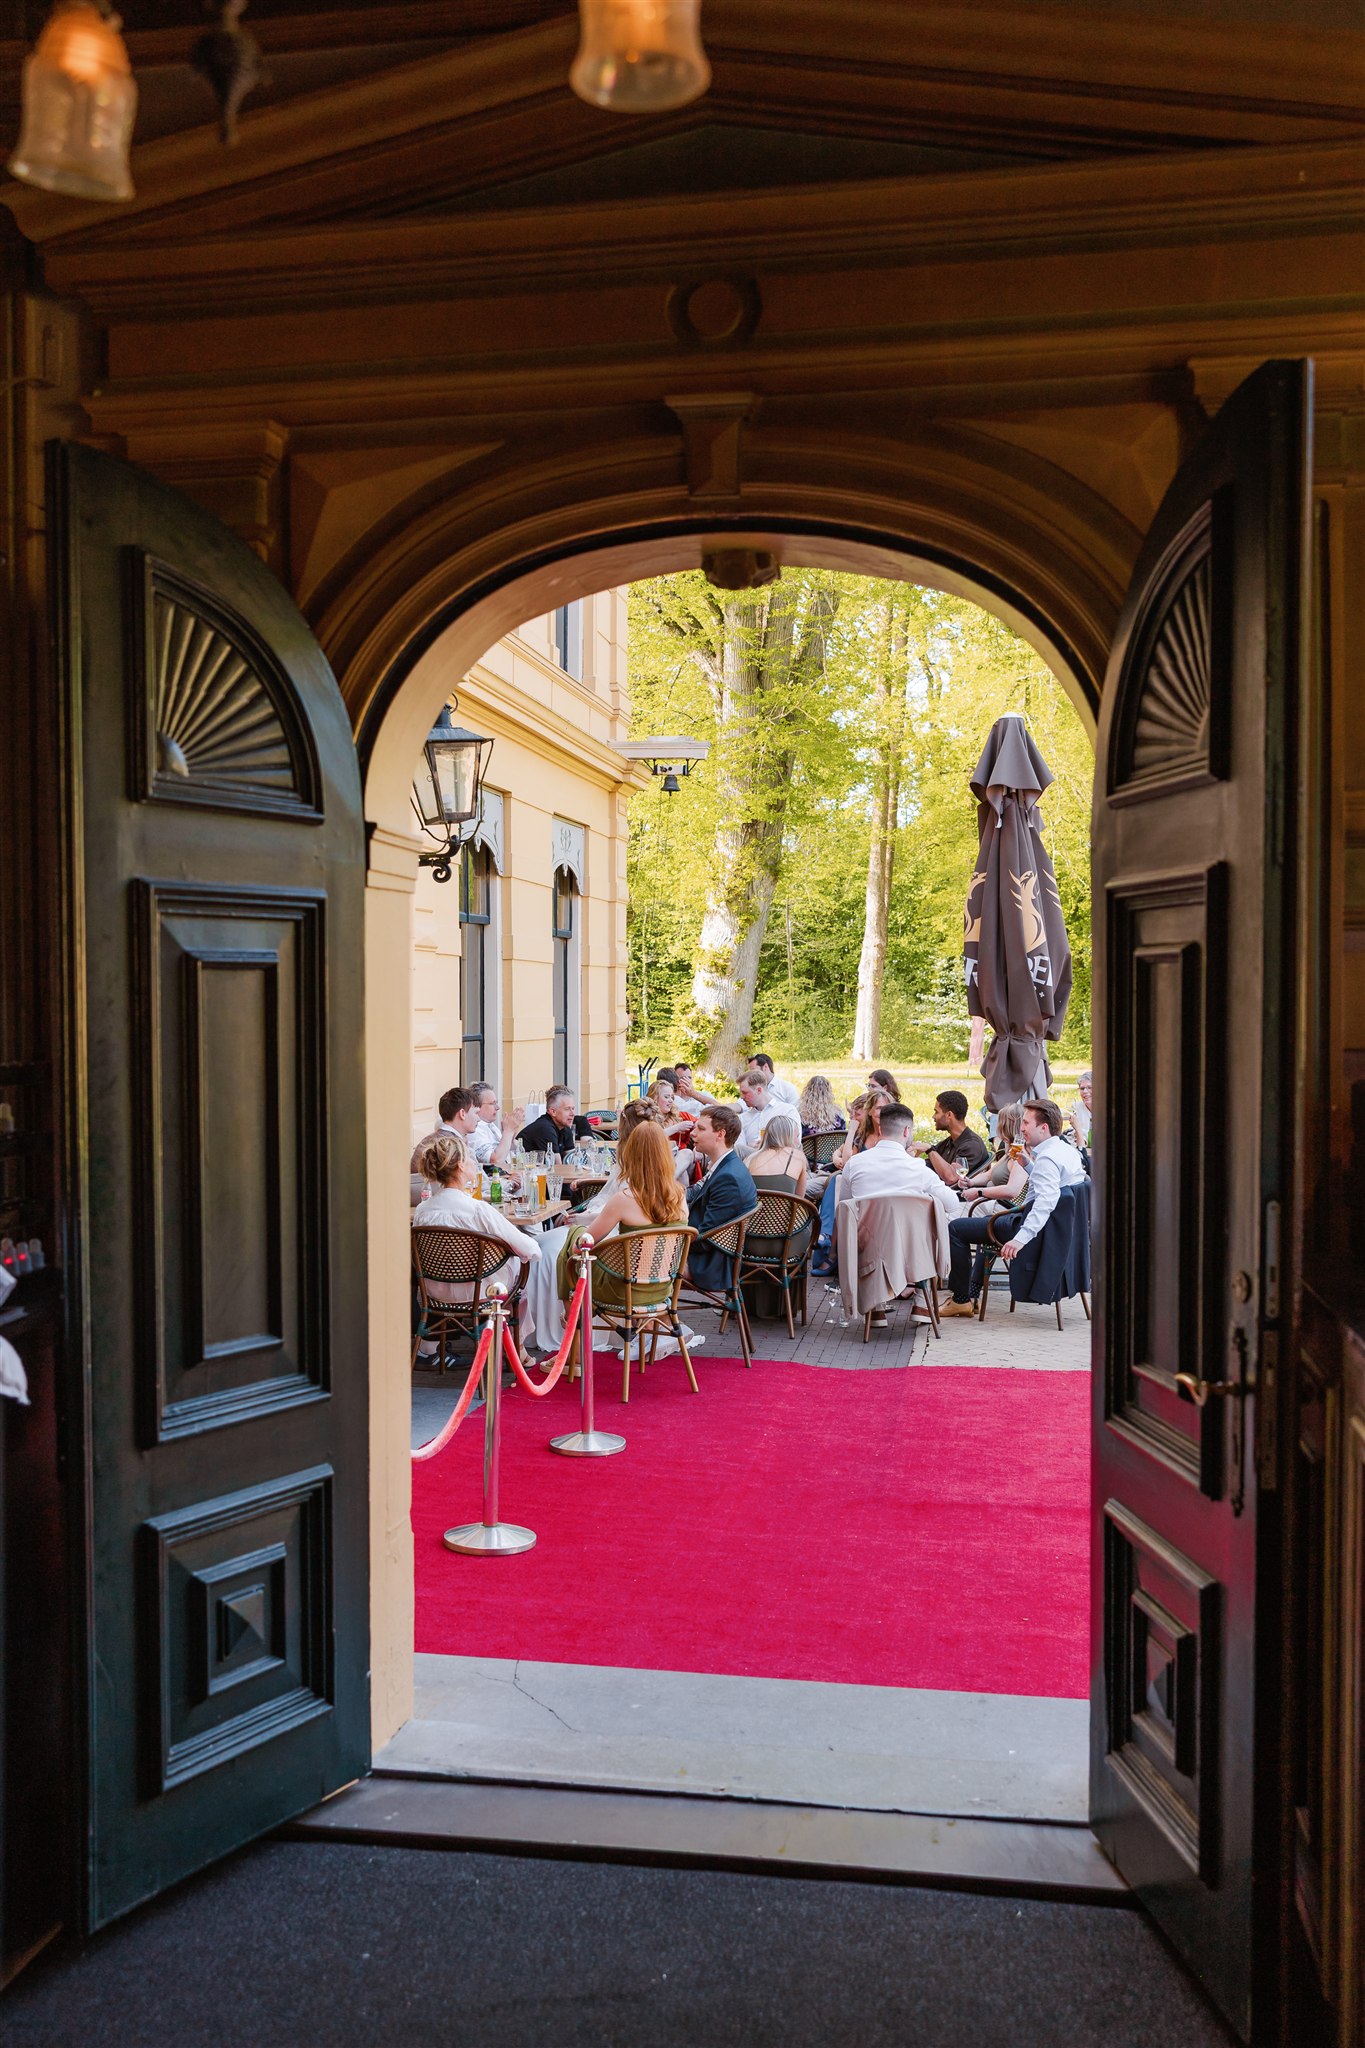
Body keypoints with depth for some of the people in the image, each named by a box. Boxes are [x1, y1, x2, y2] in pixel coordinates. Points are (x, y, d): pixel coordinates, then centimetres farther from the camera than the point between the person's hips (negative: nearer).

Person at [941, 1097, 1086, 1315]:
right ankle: (972, 1294, 34)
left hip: (1037, 1226, -11)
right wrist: (1028, 1163, 14)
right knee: (989, 1221, 36)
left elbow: (1046, 1201, -37)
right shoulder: (1067, 1149, 9)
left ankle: (961, 1300, 1)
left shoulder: (1047, 1158, -24)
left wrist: (1022, 1238, -44)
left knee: (956, 1228, -6)